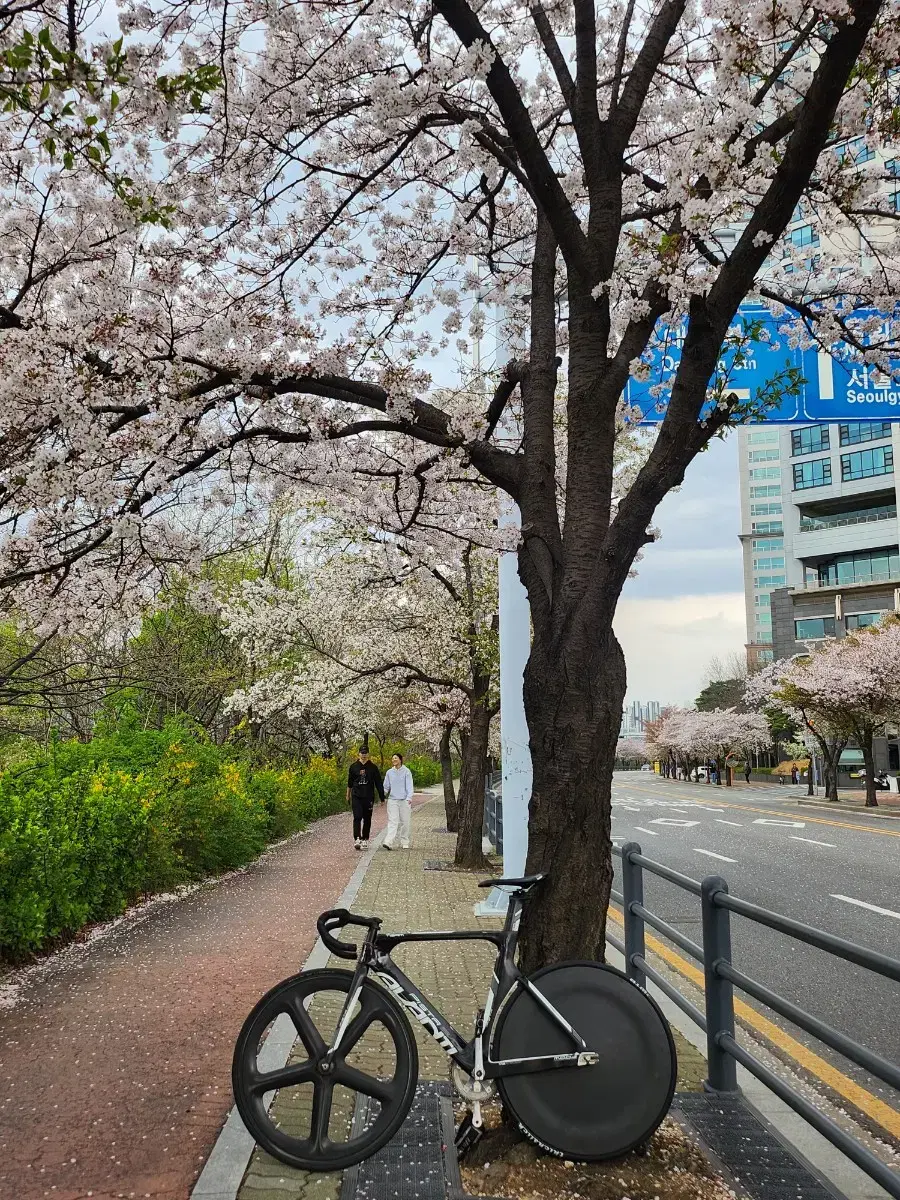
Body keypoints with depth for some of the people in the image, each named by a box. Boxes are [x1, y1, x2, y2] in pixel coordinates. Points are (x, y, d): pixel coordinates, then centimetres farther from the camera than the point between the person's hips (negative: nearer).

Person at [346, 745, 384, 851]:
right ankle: (357, 839, -19)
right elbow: (349, 783, 16)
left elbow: (378, 783, 5)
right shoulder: (353, 767, 5)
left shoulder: (373, 767, 4)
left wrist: (382, 797, 2)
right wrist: (348, 796, 20)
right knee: (357, 817, -13)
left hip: (369, 797, 1)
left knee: (367, 819, 6)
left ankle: (365, 840, 15)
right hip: (356, 797, -1)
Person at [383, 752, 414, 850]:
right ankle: (389, 842, -18)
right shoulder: (389, 772, 9)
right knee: (393, 822, -8)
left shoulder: (406, 771, -1)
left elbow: (409, 786, -5)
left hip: (404, 800, -2)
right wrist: (383, 793, -7)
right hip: (392, 800, 2)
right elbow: (386, 787, 14)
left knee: (404, 822, 5)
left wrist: (409, 798, -17)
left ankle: (405, 843, 17)